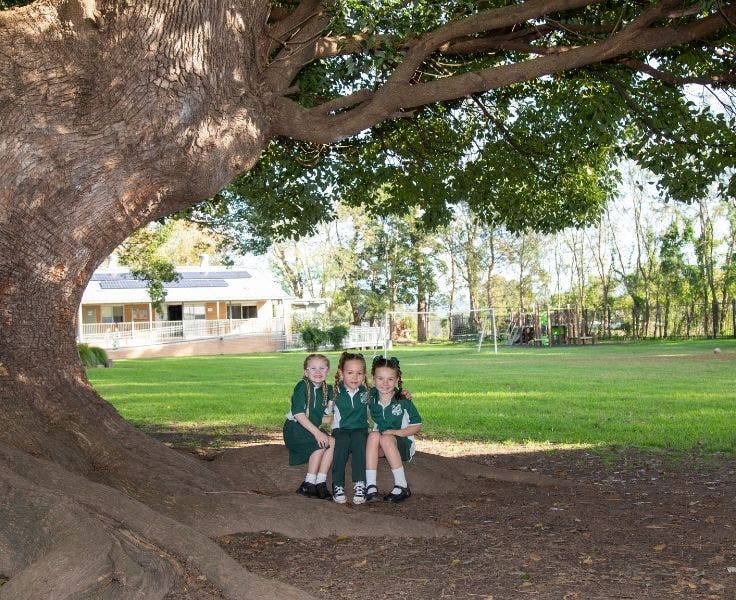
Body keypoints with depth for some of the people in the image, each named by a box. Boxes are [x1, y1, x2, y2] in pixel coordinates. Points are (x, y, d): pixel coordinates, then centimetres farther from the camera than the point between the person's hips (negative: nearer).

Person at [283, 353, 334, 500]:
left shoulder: (328, 390, 6)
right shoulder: (302, 387, -14)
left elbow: (324, 416, 12)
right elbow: (298, 414, -23)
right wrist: (317, 433, -28)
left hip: (312, 429, 6)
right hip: (294, 429, -6)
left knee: (332, 442, -17)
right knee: (323, 443, -24)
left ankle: (320, 482, -10)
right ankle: (308, 485, -15)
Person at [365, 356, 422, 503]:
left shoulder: (403, 401, -12)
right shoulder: (371, 397, -4)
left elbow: (417, 426, -6)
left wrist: (395, 432, -18)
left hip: (402, 444, -3)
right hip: (380, 446, 3)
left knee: (386, 439, -34)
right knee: (373, 435, -29)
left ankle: (402, 486, -25)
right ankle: (370, 485, -32)